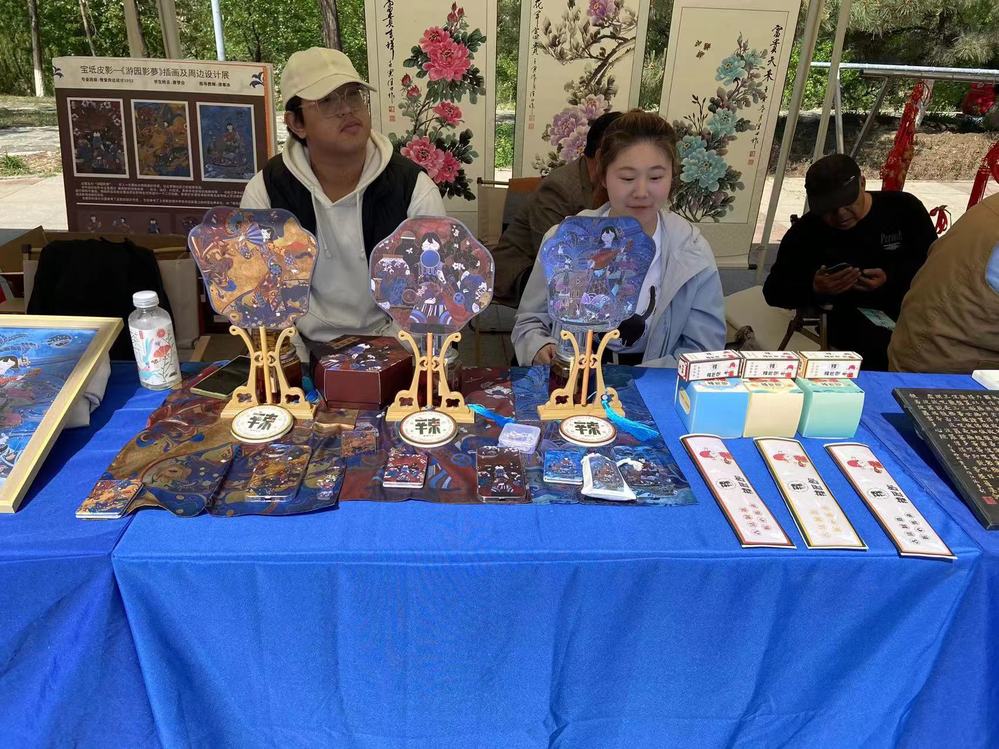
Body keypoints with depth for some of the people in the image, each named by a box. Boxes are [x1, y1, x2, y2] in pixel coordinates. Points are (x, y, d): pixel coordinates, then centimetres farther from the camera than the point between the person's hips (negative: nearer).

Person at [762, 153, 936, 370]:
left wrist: (891, 278, -17)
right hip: (855, 315, -2)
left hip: (915, 305, 3)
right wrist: (814, 288, -17)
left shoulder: (904, 208, 5)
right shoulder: (807, 231, 4)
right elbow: (773, 291, 3)